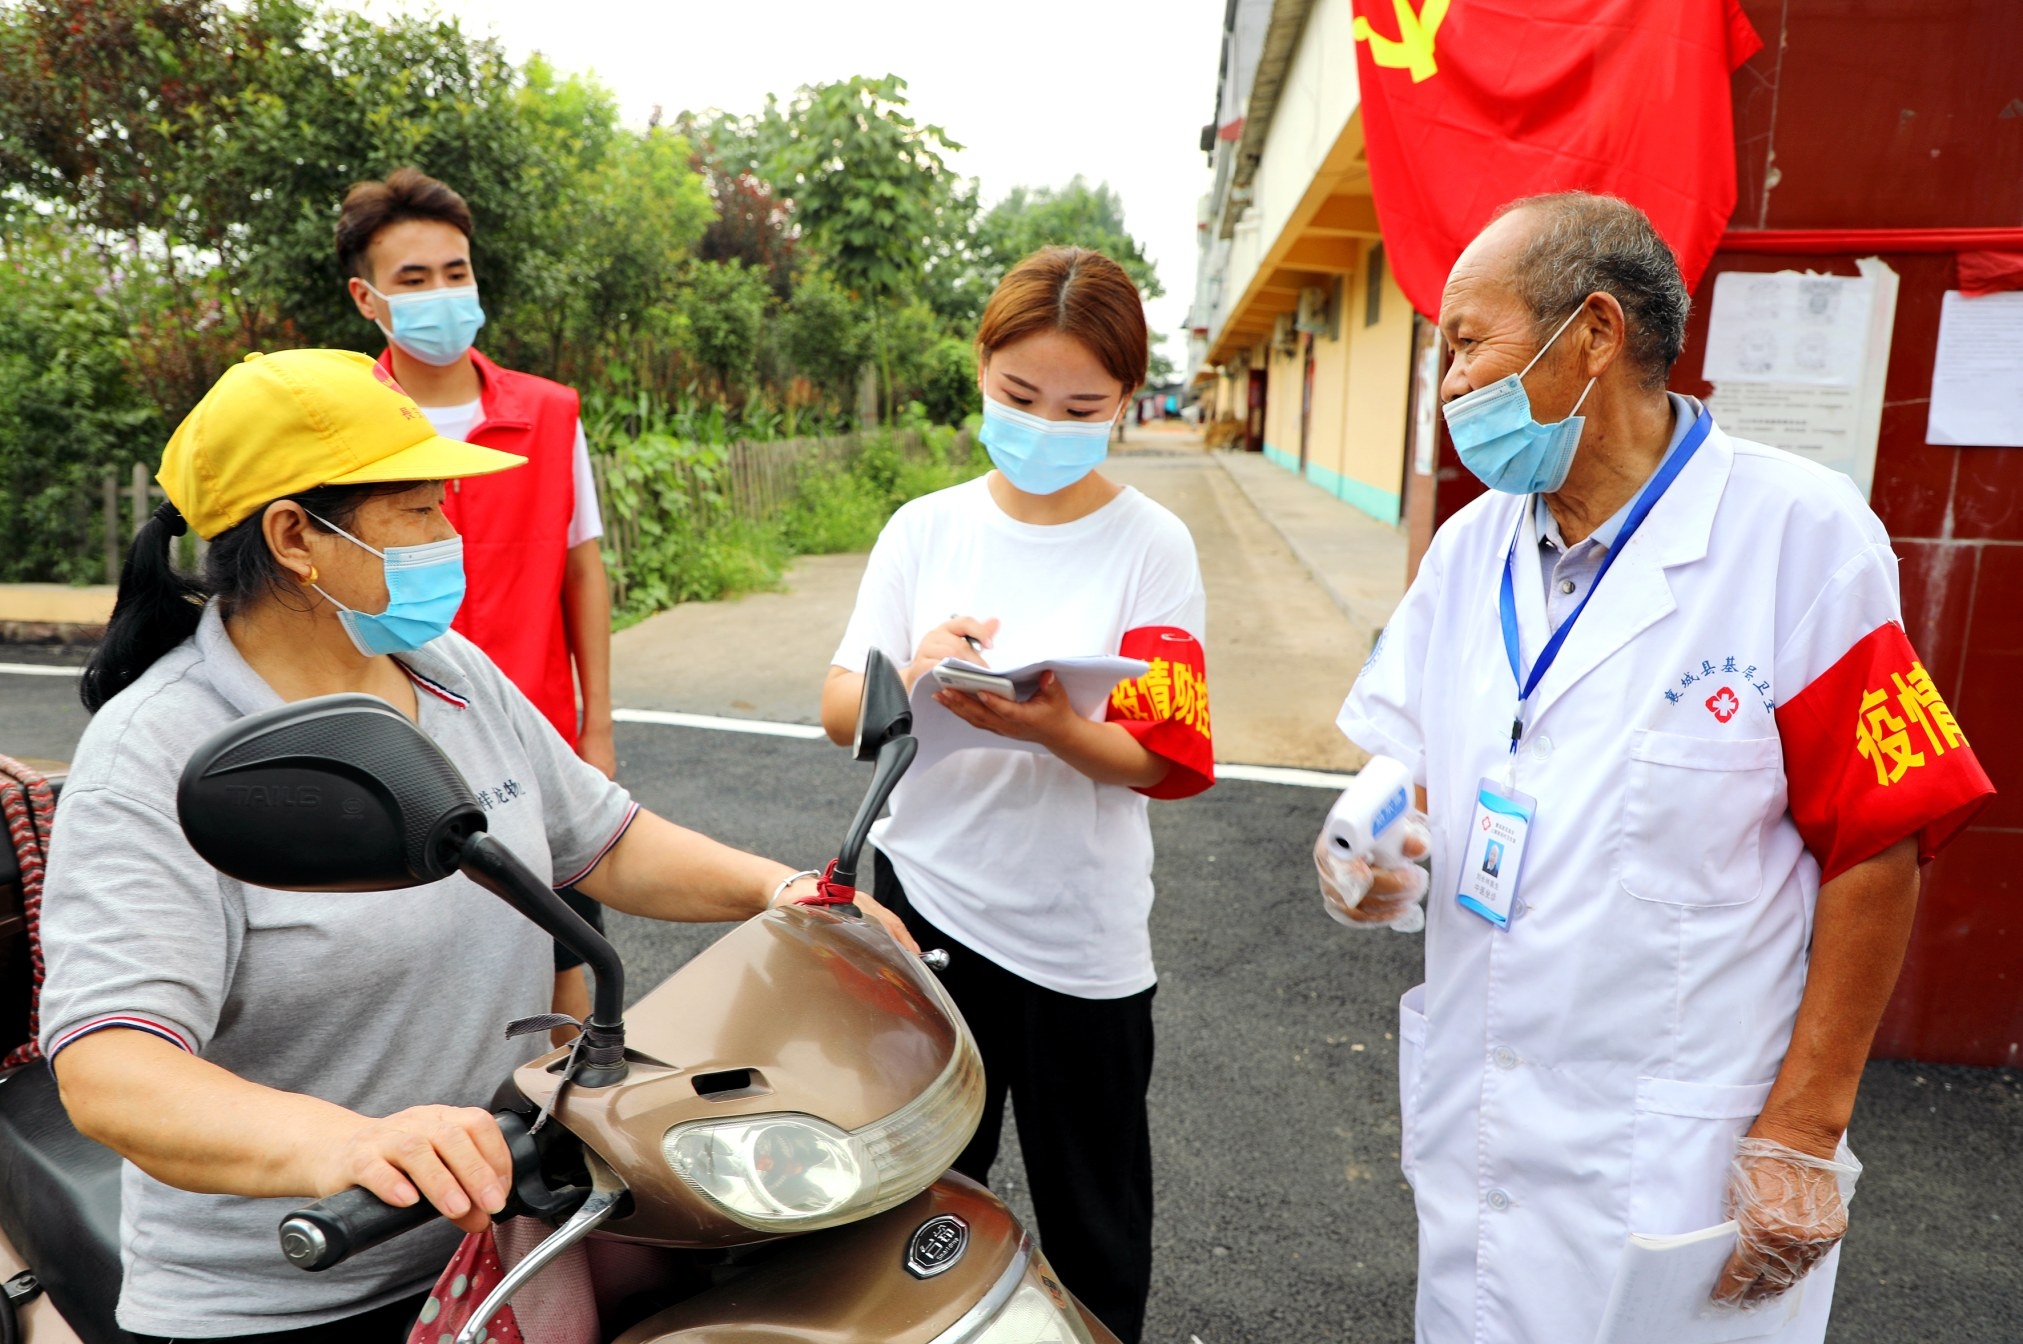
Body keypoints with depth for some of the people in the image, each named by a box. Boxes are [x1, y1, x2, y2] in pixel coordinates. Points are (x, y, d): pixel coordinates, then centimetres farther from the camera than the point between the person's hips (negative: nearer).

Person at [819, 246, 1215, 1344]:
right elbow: (839, 710, -1)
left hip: (1076, 934, -2)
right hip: (923, 899, 3)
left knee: (1092, 1223, 16)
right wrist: (913, 681, -23)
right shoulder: (926, 527, 1)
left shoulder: (1151, 545, -8)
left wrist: (1049, 727, -31)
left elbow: (1165, 762, -12)